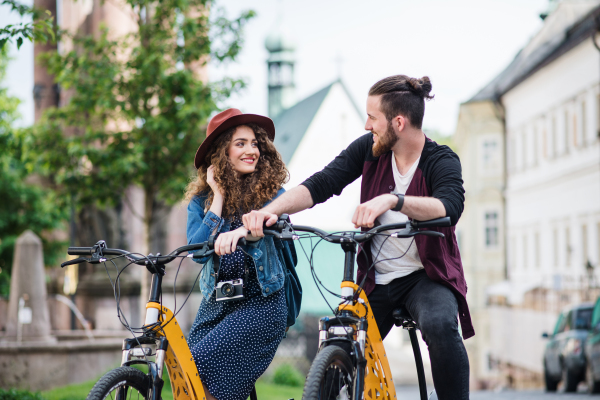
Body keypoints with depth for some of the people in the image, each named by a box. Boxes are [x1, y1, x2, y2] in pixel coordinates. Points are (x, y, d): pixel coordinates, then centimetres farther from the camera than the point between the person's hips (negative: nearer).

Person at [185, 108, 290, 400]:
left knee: (203, 368, -21)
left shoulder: (271, 192, 1)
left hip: (260, 302, -4)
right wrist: (219, 195, -6)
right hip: (215, 303, 4)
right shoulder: (200, 200, 8)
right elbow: (197, 249, -7)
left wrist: (241, 231, -41)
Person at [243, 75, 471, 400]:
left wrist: (393, 200, -51)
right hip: (376, 279, 4)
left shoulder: (442, 161, -14)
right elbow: (320, 185, -11)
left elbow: (449, 208, -35)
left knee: (439, 324, -35)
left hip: (426, 276, -4)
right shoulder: (368, 149, -3)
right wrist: (270, 210, -28)